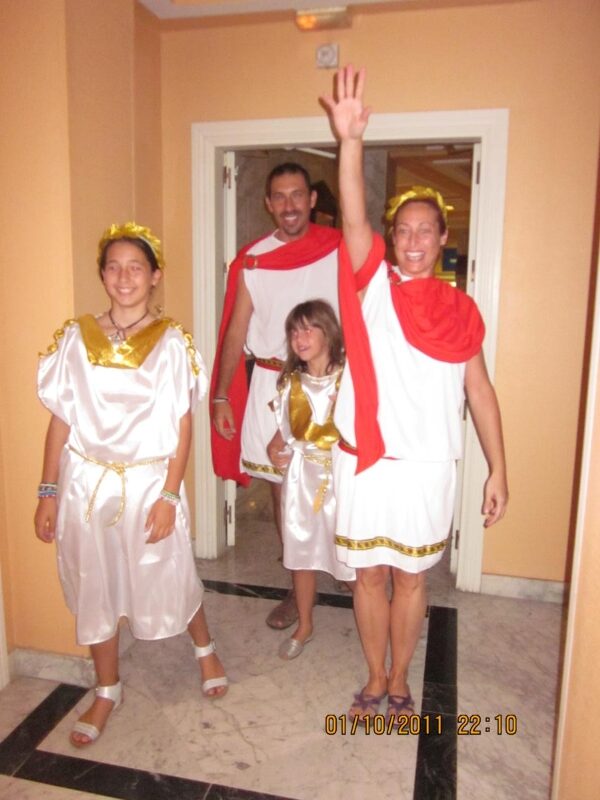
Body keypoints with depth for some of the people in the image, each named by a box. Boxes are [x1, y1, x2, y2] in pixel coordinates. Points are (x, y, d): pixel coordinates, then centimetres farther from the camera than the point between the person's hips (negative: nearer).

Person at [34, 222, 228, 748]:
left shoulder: (171, 342, -6)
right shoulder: (76, 337, 0)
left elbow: (182, 426, -6)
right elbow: (60, 420, 2)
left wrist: (169, 495, -10)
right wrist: (49, 492, 2)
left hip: (148, 483, -2)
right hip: (87, 483, 3)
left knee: (169, 579, 12)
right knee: (94, 587, 13)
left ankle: (206, 650, 43)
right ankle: (108, 691, 36)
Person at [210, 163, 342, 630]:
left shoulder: (340, 250, -2)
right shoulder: (252, 260, 4)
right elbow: (236, 330, 5)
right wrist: (221, 397, 2)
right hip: (271, 385, 3)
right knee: (282, 487, 10)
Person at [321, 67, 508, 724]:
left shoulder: (460, 309, 2)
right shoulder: (372, 286, -1)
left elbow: (479, 390, 4)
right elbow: (353, 218, -18)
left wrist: (498, 469, 2)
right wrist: (350, 141, -32)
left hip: (426, 464, 0)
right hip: (364, 459, 0)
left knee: (410, 577, 13)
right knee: (369, 574, 13)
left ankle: (399, 681, 36)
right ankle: (375, 677, 36)